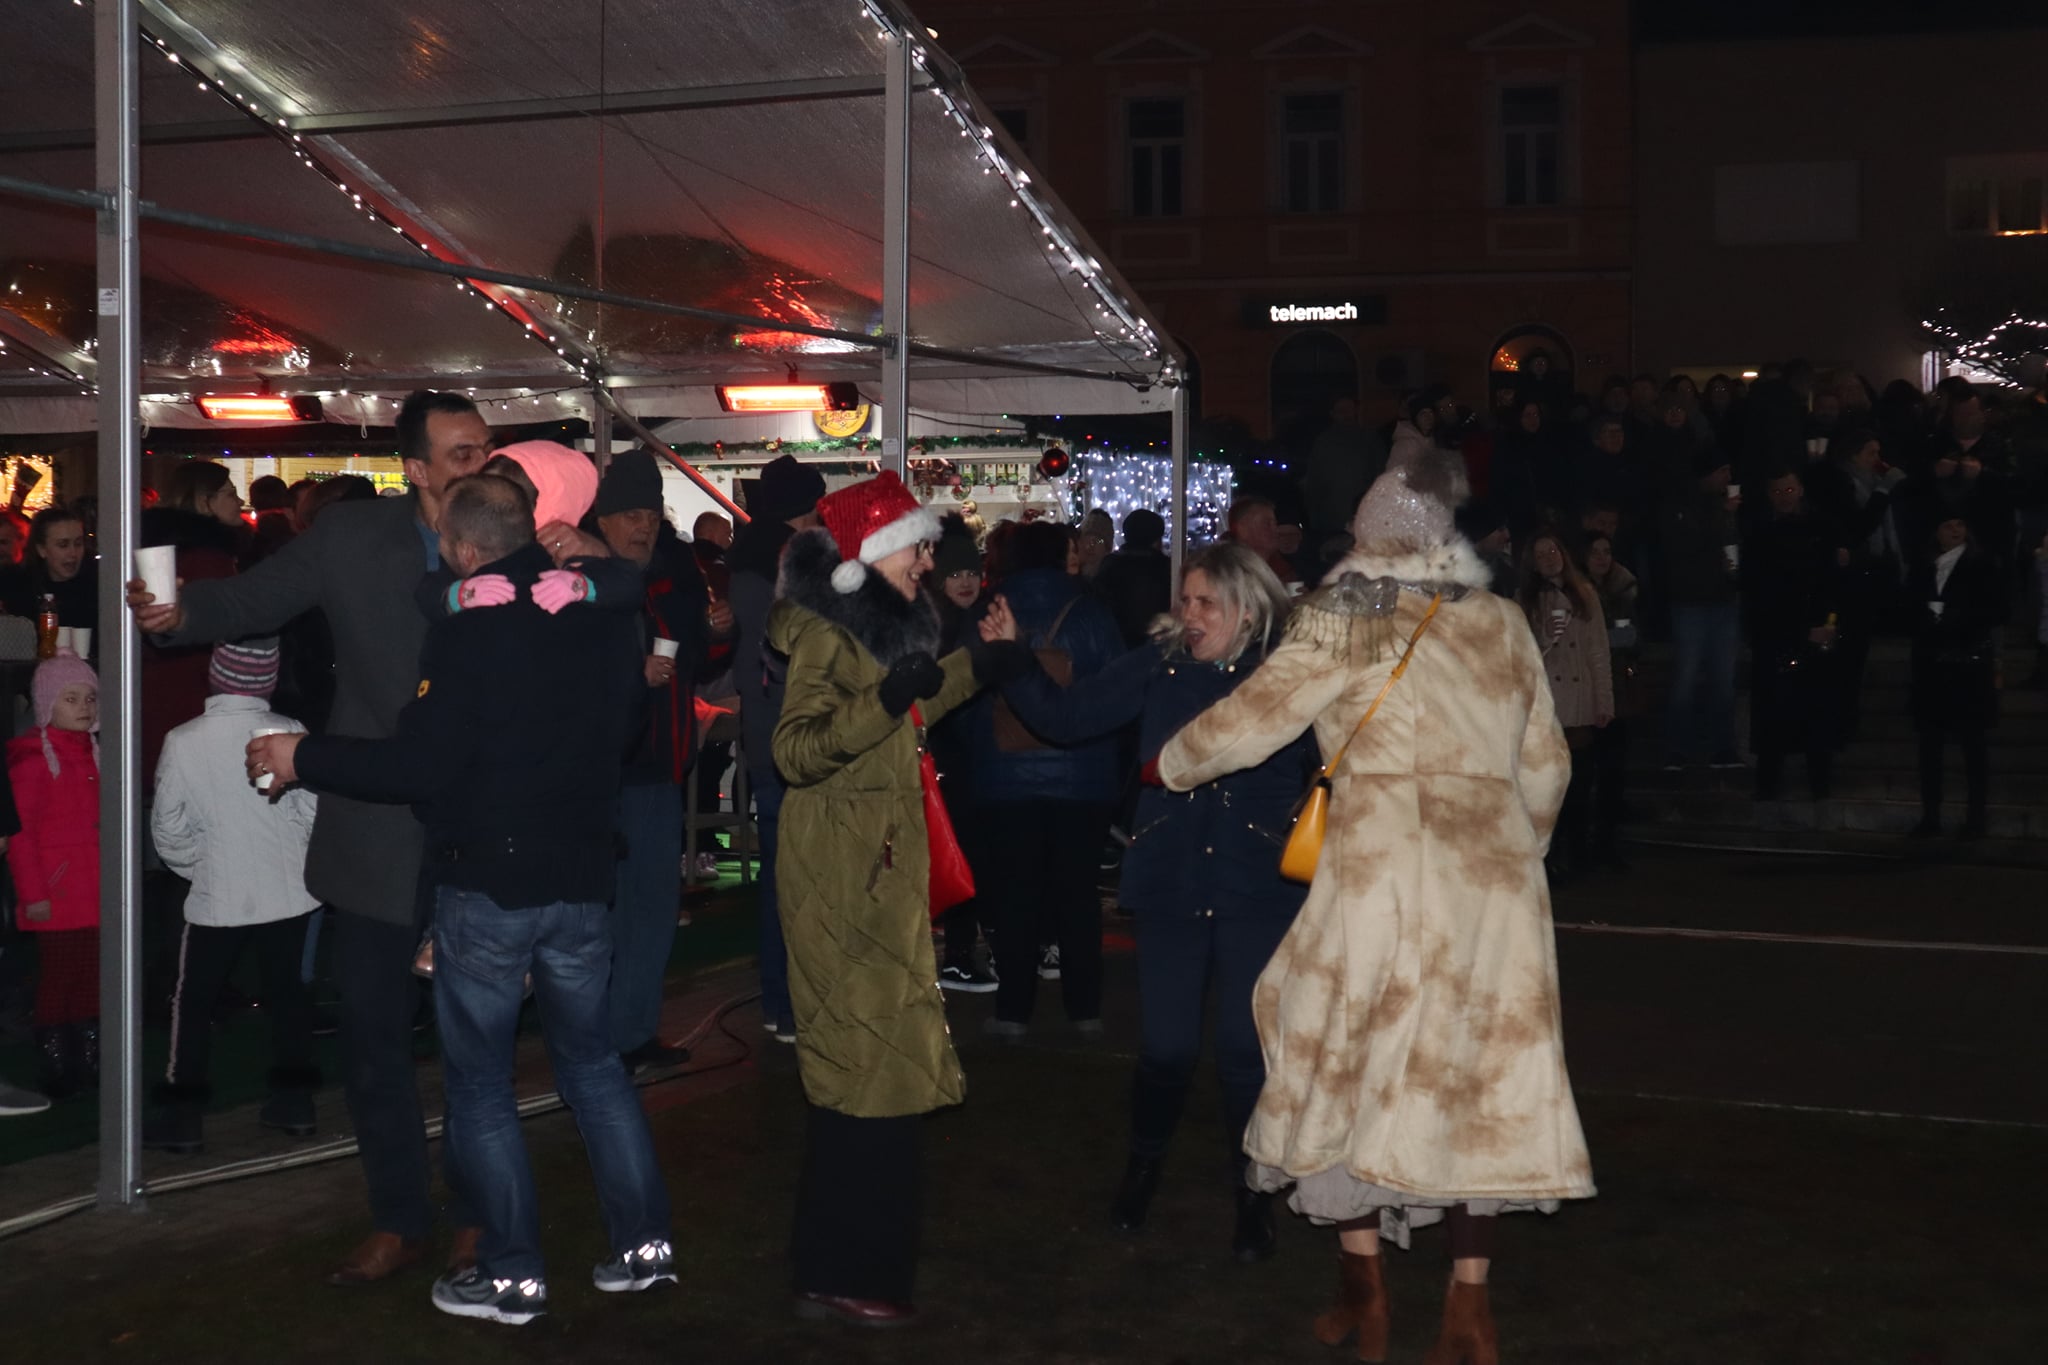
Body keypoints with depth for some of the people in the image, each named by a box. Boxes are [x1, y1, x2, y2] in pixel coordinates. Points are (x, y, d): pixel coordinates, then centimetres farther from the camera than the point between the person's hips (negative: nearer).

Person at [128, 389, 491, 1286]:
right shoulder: (354, 536, -5)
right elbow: (258, 600, -1)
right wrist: (181, 611, -21)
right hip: (378, 835, 1)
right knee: (373, 1039, 11)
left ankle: (476, 1210, 32)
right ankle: (398, 1220, 28)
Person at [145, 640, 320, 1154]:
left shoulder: (183, 742, -12)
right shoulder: (289, 734, -11)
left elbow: (169, 831, -5)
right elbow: (314, 813, -8)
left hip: (217, 898, -1)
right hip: (287, 893, 2)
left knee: (194, 1003, 11)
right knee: (287, 995, 16)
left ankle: (183, 1115, 11)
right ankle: (293, 1101, 22)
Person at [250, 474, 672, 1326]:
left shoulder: (468, 629, -17)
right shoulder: (602, 616, 1)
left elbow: (419, 768, -20)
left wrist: (301, 761, -9)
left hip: (485, 884, -5)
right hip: (581, 876, 6)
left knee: (479, 1084, 7)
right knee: (592, 1061, 18)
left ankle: (512, 1274, 10)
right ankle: (643, 1243, 18)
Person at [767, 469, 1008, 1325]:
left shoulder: (882, 627, 14)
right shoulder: (826, 632, -14)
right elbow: (795, 750, -24)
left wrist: (979, 662, 27)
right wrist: (882, 703, -35)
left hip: (879, 876, 9)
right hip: (842, 880, -9)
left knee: (862, 1065, 14)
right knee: (870, 1069, -7)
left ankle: (837, 1260, 25)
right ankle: (844, 1275, 1)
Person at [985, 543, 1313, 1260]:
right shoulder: (1160, 667, 0)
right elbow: (1065, 715, 0)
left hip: (1258, 893, -2)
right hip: (1171, 887, 2)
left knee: (1247, 1050, 2)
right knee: (1166, 1047, 4)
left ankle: (1253, 1198, 23)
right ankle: (1143, 1166, 34)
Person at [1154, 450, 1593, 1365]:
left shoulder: (1347, 627, -3)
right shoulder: (1503, 625, 9)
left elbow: (1244, 724, -1)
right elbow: (1545, 768, 14)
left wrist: (1174, 765, 18)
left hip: (1385, 866, -4)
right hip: (1497, 873, 4)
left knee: (1352, 1065, 11)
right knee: (1480, 1075, 9)